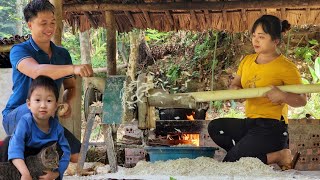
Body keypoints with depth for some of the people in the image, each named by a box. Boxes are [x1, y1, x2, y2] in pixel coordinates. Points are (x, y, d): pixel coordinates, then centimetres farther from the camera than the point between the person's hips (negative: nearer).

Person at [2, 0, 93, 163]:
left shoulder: (62, 54, 7)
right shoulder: (19, 50, -13)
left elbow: (70, 86, 15)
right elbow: (36, 71, -34)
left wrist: (66, 102, -11)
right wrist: (73, 68, -50)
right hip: (15, 118, -6)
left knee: (75, 153, -9)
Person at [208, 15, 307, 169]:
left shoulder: (286, 67, -10)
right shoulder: (247, 61, 11)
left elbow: (302, 100, -10)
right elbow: (235, 84, 17)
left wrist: (282, 96, -30)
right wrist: (235, 89, -8)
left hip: (272, 129, -8)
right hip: (250, 122, 8)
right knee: (215, 127, -8)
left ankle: (279, 156, -3)